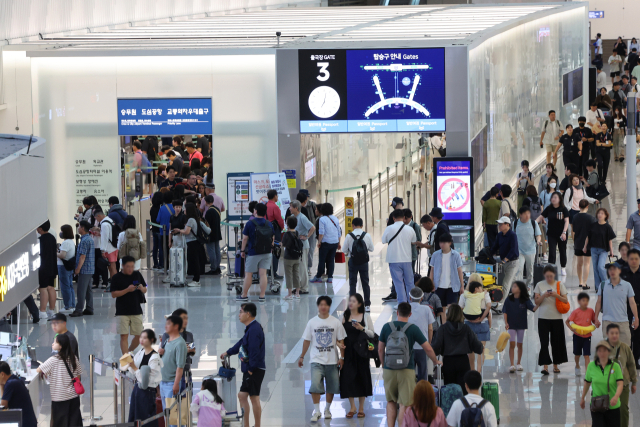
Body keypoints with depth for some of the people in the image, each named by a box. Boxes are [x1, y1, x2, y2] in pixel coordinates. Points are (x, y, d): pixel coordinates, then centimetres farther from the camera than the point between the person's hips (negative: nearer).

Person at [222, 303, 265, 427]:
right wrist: (228, 353, 35)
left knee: (254, 397, -5)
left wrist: (251, 368, -20)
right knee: (242, 395, 14)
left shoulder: (254, 329, -19)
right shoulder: (250, 328, 14)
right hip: (249, 370, 11)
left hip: (255, 370, -11)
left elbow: (254, 350, -23)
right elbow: (241, 343, 28)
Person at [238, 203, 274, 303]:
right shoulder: (269, 224, 3)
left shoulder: (250, 223, -9)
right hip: (266, 253, 4)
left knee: (248, 274, 6)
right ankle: (262, 297, 1)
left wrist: (242, 250, 5)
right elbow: (272, 238, 10)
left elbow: (245, 238, -6)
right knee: (263, 274, 3)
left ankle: (244, 295, 16)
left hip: (253, 253, -4)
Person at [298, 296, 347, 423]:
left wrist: (342, 357, 0)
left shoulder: (336, 322, 1)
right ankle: (316, 411, -7)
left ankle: (327, 409, 25)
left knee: (332, 387, 6)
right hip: (316, 360, -1)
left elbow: (341, 341, 4)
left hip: (332, 360, 1)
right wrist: (302, 356, 9)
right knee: (315, 385, -16)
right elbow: (306, 341, 9)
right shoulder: (312, 322, 3)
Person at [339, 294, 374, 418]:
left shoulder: (366, 316, 1)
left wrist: (362, 328, -14)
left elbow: (372, 334, 1)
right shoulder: (344, 316, 6)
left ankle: (361, 408, 14)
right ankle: (352, 407, 10)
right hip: (348, 351, 1)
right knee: (348, 377, -3)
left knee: (361, 377, 3)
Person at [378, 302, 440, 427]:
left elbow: (380, 349, 9)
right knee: (404, 404, 0)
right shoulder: (413, 328, -4)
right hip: (406, 370, -3)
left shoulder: (387, 327, 2)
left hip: (389, 370, 3)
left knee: (391, 402, 17)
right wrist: (436, 361, 18)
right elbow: (428, 349, 1)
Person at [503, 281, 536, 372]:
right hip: (511, 325, 0)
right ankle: (512, 365, -10)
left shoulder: (525, 300, -4)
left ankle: (519, 364, 22)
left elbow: (533, 309, -14)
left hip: (521, 324, 0)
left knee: (519, 344, 10)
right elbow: (505, 312, 1)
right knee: (512, 344, -8)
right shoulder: (509, 299, -1)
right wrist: (506, 322, -8)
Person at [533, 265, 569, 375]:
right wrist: (544, 296, -14)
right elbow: (536, 302, 3)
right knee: (544, 342, -7)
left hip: (557, 317, 1)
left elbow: (565, 300, 2)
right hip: (543, 317, -1)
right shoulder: (540, 285, 4)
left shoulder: (560, 284, 4)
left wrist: (557, 295, -15)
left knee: (557, 342, 5)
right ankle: (545, 366, -9)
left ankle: (556, 365, 15)